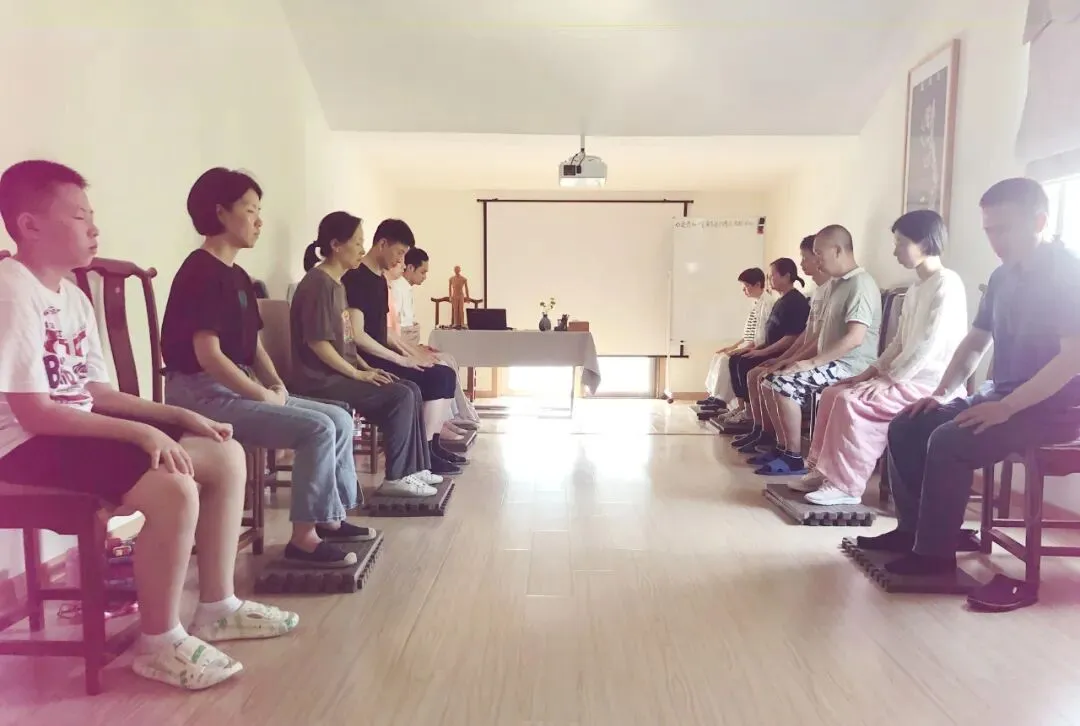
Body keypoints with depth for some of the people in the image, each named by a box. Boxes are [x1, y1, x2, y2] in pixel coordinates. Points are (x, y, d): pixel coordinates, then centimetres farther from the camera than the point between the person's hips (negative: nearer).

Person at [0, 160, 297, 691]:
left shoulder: (72, 296, 12)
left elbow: (96, 393, 12)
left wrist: (180, 416, 2)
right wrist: (139, 431, -27)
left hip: (77, 428, 10)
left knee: (226, 455, 1)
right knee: (174, 488, -31)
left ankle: (217, 608, 11)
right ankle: (159, 643, -10)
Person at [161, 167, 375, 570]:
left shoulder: (238, 276, 16)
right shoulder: (201, 273, -14)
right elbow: (208, 355, -22)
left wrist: (278, 387, 1)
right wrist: (265, 396, -16)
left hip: (236, 389, 10)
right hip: (202, 392, -10)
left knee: (339, 418, 5)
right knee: (317, 428, -22)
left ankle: (331, 517, 14)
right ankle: (303, 538, -13)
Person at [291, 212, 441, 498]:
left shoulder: (336, 283, 15)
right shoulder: (319, 284, -15)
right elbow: (318, 343, -22)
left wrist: (365, 367, 7)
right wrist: (357, 374, -16)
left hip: (340, 374, 10)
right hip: (321, 379, -10)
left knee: (411, 389, 4)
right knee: (400, 396, -17)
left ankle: (415, 468, 9)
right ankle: (395, 478, -9)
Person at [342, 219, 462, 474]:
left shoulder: (380, 279, 15)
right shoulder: (356, 278, -15)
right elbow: (357, 335, -23)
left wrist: (408, 354, 6)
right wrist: (401, 359, -20)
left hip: (380, 356, 10)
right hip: (366, 361, -10)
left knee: (447, 375, 3)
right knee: (436, 379, -19)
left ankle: (433, 444, 7)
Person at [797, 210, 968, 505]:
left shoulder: (947, 284, -14)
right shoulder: (916, 289, 17)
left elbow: (930, 344, -21)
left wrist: (889, 378, -18)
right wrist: (873, 371, 6)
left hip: (927, 384, -10)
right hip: (906, 377, 10)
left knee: (852, 402, -23)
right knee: (832, 394, 2)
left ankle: (845, 485, -16)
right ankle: (824, 470, 5)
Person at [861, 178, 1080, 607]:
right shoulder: (1003, 277, 11)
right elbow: (976, 341, 17)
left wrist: (1007, 407, -27)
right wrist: (944, 391, 3)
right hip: (1003, 398, 9)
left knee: (948, 442, -27)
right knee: (906, 427, -1)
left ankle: (935, 552, -14)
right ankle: (912, 528, 6)